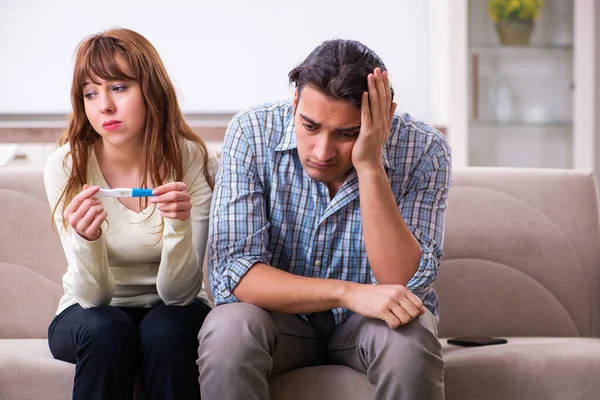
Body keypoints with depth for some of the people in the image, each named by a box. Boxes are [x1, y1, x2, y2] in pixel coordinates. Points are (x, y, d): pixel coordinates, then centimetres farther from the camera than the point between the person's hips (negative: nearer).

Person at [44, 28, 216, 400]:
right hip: (91, 314, 0)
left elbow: (178, 294, -17)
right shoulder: (66, 166, -15)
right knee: (107, 329, -32)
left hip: (170, 313, 0)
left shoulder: (194, 161, -16)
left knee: (164, 328, -32)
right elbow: (93, 297, -16)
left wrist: (180, 224, -36)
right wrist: (86, 239, -37)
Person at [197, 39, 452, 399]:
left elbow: (404, 283, -26)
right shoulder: (252, 134, -18)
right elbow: (232, 271, -23)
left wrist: (370, 166, -34)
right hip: (281, 317, 0)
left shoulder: (424, 151, -18)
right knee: (228, 330, -33)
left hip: (365, 327, 0)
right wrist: (347, 293, -36)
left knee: (410, 336, -33)